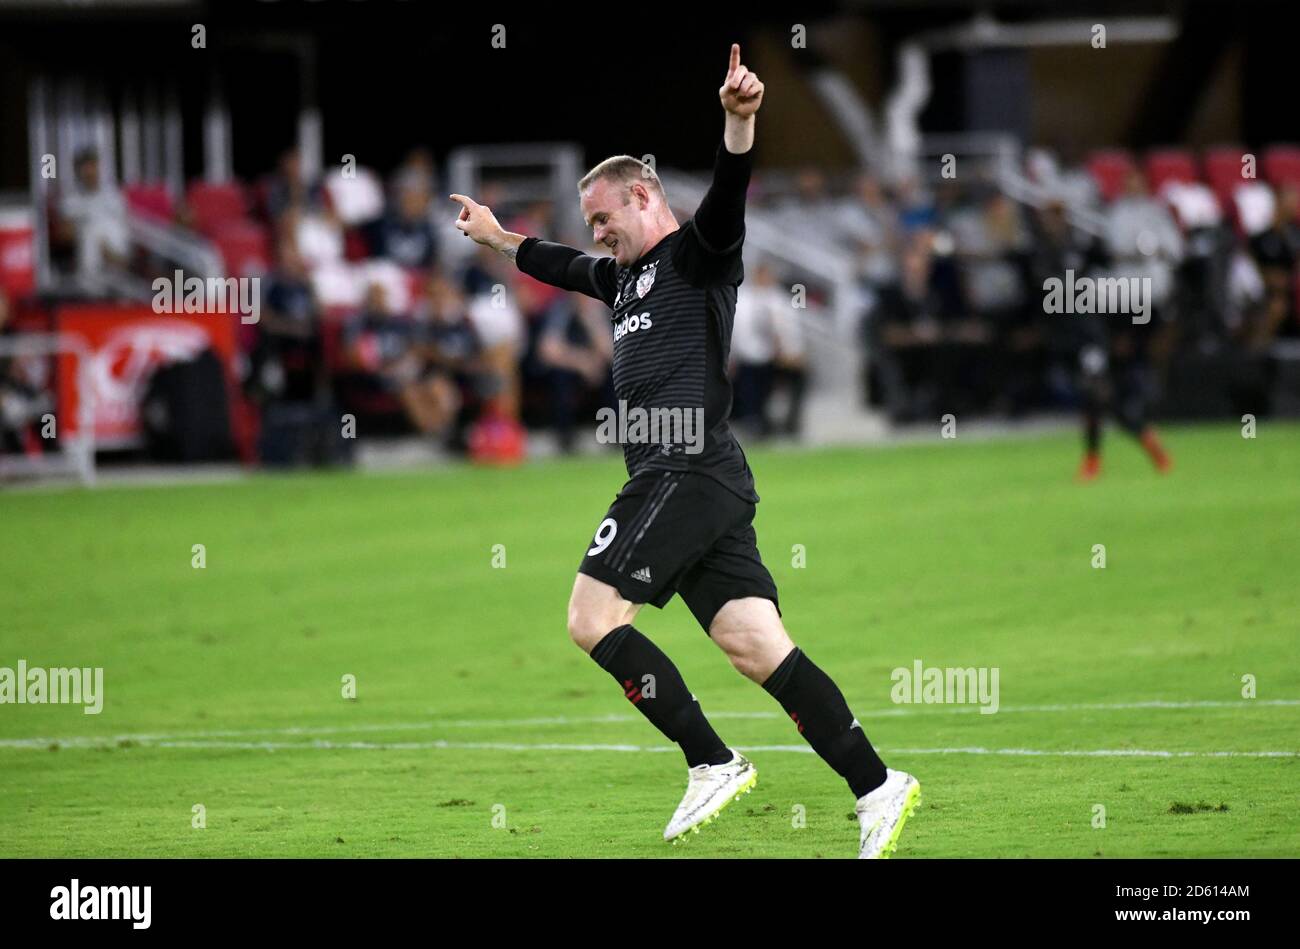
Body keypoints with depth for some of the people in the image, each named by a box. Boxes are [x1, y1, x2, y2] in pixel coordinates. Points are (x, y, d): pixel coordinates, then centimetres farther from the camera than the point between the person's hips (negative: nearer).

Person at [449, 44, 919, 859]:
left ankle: (713, 764, -12)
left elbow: (729, 195, -20)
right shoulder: (624, 276, 27)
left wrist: (739, 123, -38)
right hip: (679, 483, 9)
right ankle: (877, 788, -10)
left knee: (594, 617, -12)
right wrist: (497, 236, 60)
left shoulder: (698, 254, 1)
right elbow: (559, 266, 46)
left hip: (689, 473, -9)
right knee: (756, 646, -3)